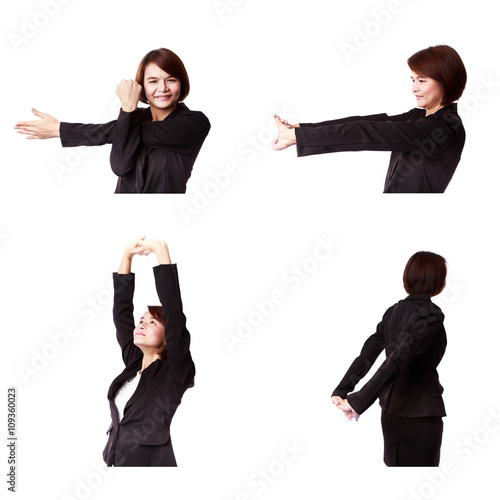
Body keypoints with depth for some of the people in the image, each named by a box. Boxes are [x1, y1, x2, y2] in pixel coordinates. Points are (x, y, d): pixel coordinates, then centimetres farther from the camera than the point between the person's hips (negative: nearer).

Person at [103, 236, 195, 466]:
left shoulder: (175, 372, -6)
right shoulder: (134, 364, 10)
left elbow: (174, 313, -17)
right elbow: (122, 313, 12)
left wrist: (161, 251, -18)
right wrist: (127, 255, 8)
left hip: (153, 460, -6)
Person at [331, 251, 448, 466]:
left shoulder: (394, 311, 7)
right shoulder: (431, 315, -17)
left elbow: (367, 354, 3)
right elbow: (399, 359, -25)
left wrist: (341, 391, 0)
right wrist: (358, 402, -28)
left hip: (391, 412, 8)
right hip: (420, 416, -8)